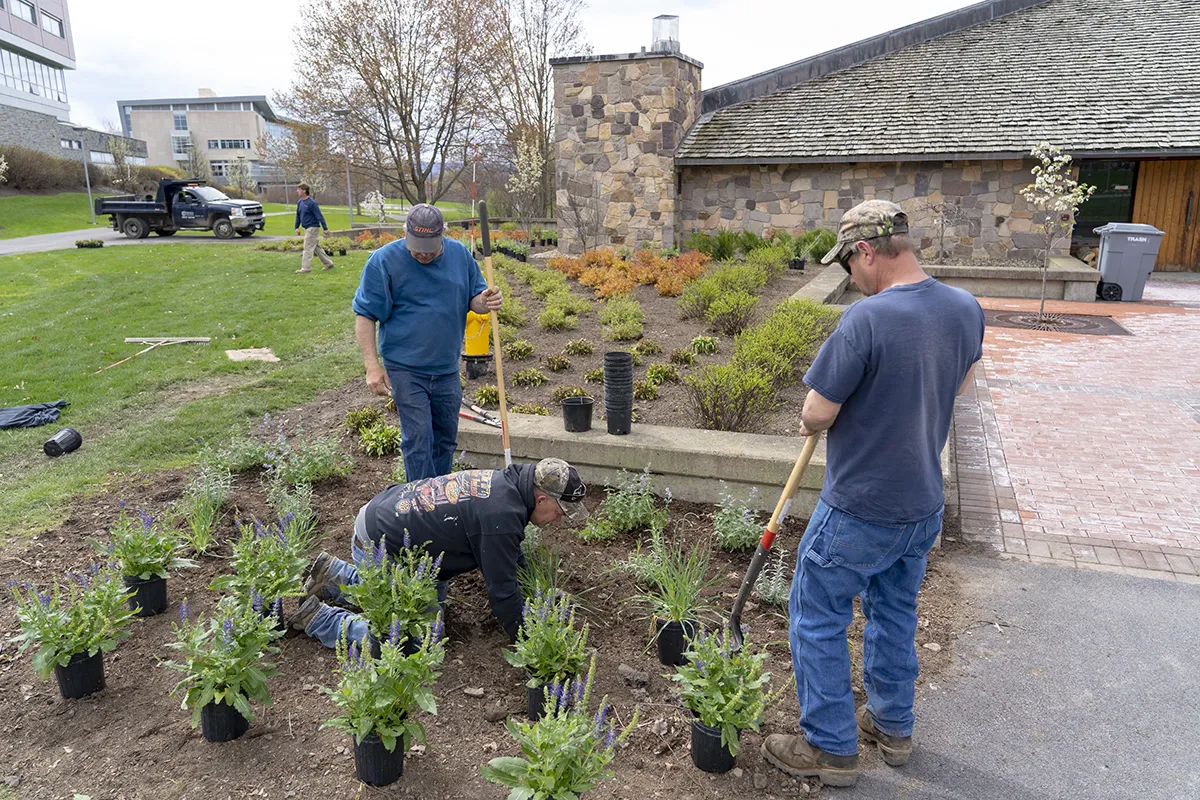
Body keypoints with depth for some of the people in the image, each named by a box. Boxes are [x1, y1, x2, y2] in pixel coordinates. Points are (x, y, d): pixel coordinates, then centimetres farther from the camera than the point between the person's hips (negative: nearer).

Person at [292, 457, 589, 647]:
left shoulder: (503, 481, 4)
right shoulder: (502, 516, -26)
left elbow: (509, 556, 20)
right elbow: (501, 588, -19)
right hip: (381, 549, -10)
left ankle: (336, 576, 29)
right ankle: (315, 616, 2)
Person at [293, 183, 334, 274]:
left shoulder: (311, 203, -15)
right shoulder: (299, 202, 9)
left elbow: (319, 216, -16)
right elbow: (298, 215, 19)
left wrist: (325, 228, -17)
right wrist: (297, 227, 16)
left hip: (312, 228, -9)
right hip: (307, 229, 9)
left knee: (308, 248, -8)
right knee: (317, 248, 13)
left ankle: (306, 268, -4)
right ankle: (329, 263, 21)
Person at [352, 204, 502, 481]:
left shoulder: (460, 255, 1)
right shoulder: (384, 261, -11)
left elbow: (474, 297, 11)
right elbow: (365, 315, -8)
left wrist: (485, 302, -15)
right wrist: (372, 366, -16)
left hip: (447, 367, 5)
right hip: (405, 368, -4)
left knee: (446, 437, 15)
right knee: (418, 437, -8)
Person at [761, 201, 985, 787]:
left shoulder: (866, 319, -27)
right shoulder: (966, 310, -3)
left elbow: (817, 413, -21)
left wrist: (810, 422, 1)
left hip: (859, 513, -7)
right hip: (925, 505, 8)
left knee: (817, 618, 11)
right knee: (895, 612, 24)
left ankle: (831, 748, 24)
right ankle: (892, 727, 42)